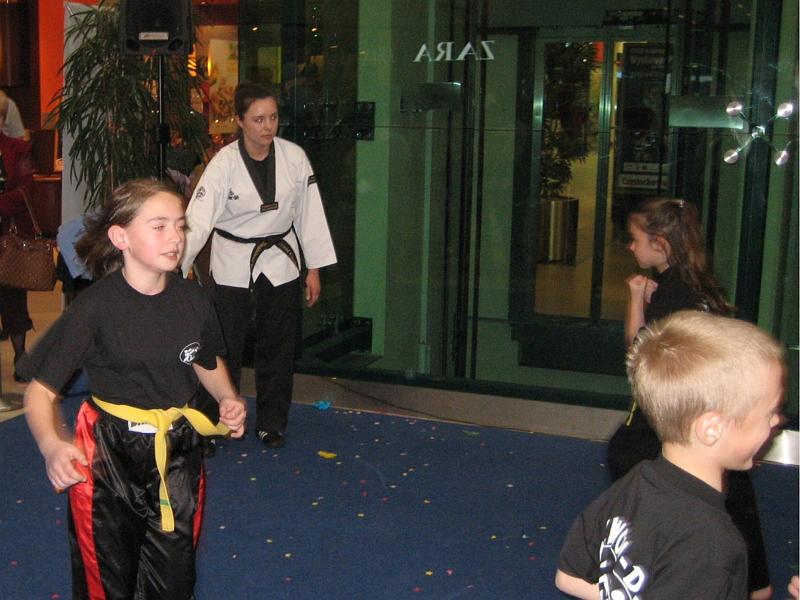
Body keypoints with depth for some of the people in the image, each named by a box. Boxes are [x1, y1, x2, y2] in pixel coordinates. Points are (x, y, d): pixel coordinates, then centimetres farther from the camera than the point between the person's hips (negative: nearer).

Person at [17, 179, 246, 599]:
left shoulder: (193, 300, -5)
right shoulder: (95, 307, -17)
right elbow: (40, 390, -15)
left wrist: (227, 398, -4)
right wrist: (51, 446, -32)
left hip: (178, 456, 4)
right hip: (109, 458, -3)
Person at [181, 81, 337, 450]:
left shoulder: (294, 157, -8)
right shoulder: (224, 163, -16)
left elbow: (309, 213, 0)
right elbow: (198, 218, -24)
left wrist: (314, 269, 2)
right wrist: (176, 269, -35)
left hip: (280, 261, 3)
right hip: (233, 265, -2)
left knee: (277, 348, 12)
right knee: (224, 348, 2)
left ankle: (271, 423, 29)